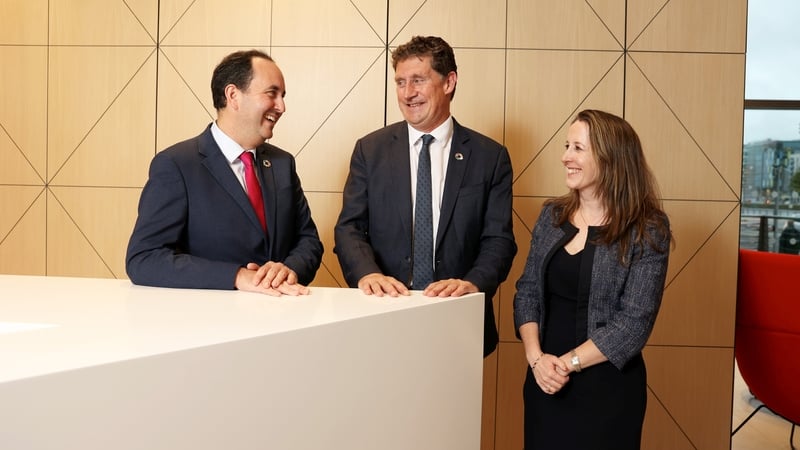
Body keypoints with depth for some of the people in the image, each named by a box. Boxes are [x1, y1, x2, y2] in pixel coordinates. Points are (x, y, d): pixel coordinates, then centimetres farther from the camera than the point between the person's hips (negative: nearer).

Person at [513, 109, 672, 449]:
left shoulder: (647, 230, -10)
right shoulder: (552, 215, 5)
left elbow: (634, 322, -14)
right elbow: (527, 291, 4)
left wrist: (567, 363, -15)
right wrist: (535, 357, -11)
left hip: (607, 387, -4)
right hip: (545, 382, 4)